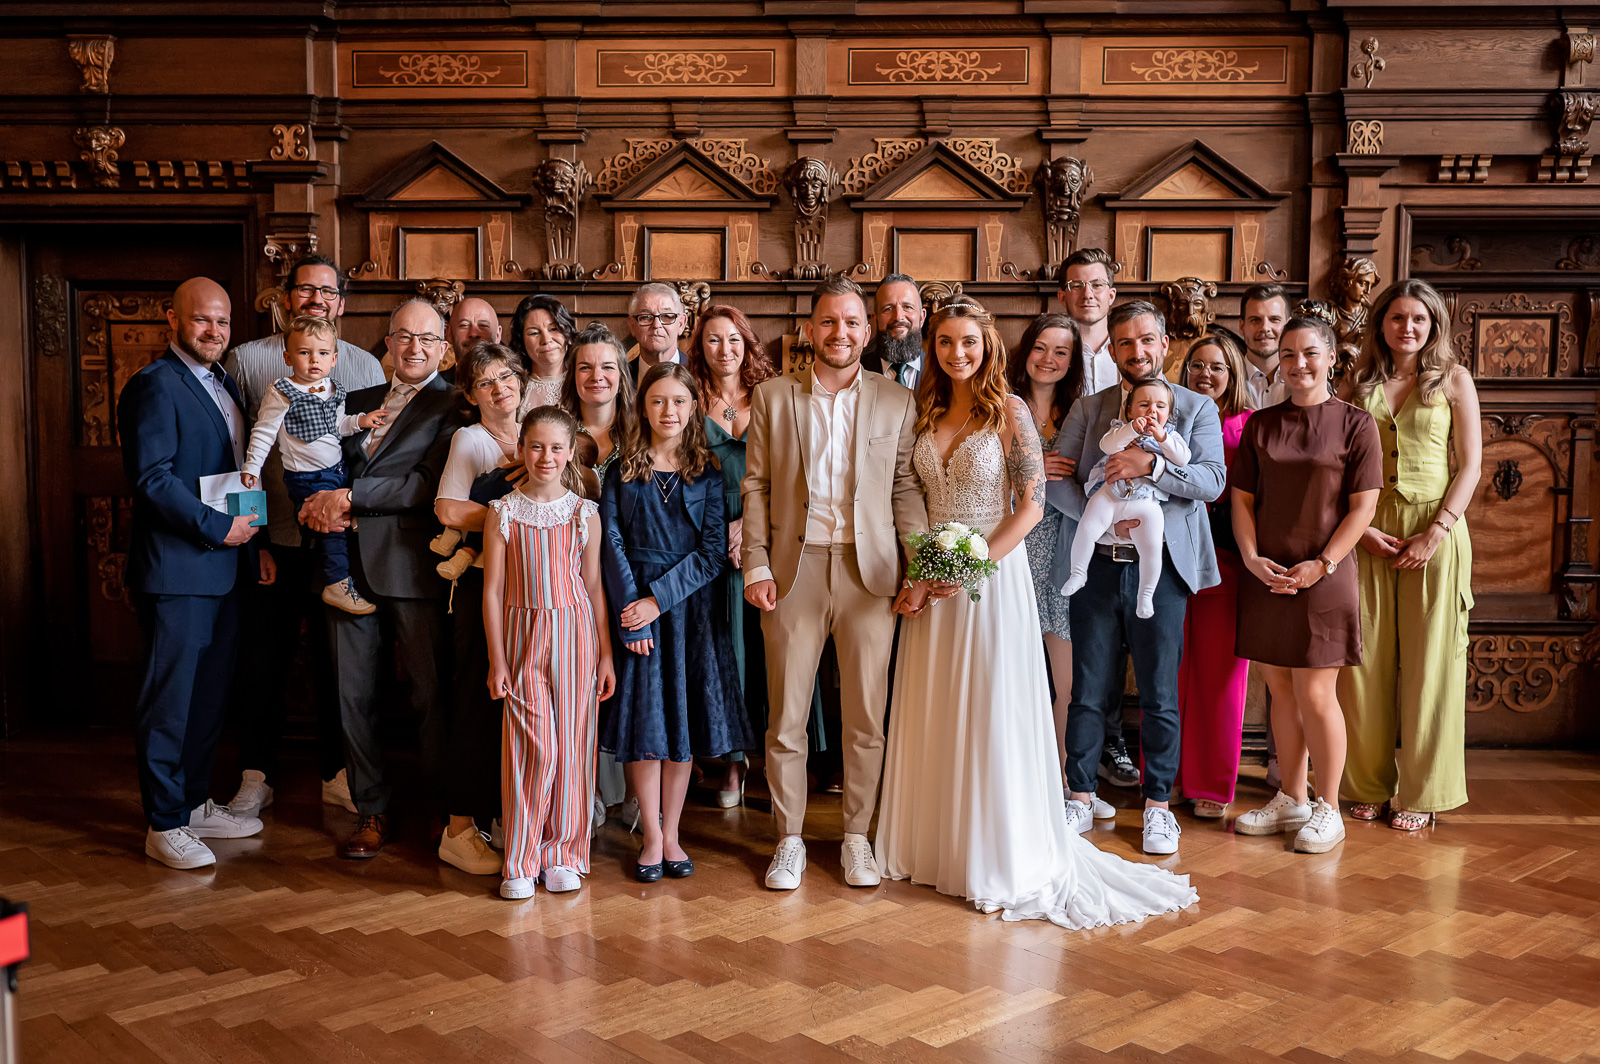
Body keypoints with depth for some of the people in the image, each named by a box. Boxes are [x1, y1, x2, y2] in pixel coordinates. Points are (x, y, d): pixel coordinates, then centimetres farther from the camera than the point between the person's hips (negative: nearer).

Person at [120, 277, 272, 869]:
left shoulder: (224, 386, 17)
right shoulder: (155, 385, -11)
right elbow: (152, 477, -19)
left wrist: (254, 545, 14)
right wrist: (218, 528, -17)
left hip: (223, 567, 9)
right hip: (175, 570, -9)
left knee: (210, 692, 15)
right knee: (170, 697, -1)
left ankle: (195, 802, 27)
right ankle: (165, 825, 8)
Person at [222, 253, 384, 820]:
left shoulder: (365, 367, 7)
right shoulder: (247, 360, 2)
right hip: (270, 540, -1)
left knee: (337, 660, 10)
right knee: (262, 662, 6)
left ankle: (336, 773, 24)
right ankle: (256, 778, 21)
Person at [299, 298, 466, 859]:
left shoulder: (453, 406, -1)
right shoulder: (359, 401, 19)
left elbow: (427, 485, -12)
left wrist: (349, 497, -11)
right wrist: (325, 507, -4)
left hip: (412, 565, -5)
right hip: (349, 563, 6)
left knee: (431, 694, 1)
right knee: (353, 695, 8)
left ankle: (443, 808, 16)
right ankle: (372, 809, 21)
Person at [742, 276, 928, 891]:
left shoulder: (896, 402, 7)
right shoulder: (772, 397, 6)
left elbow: (906, 488, 6)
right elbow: (756, 486, 5)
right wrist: (756, 565, -4)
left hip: (869, 573, 0)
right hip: (793, 570, 0)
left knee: (866, 718, 7)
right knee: (786, 717, 5)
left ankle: (857, 837, 23)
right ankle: (789, 840, 20)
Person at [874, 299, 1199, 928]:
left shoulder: (1009, 411, -6)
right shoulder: (925, 414, 9)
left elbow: (1031, 505, -10)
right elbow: (912, 500, 12)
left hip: (993, 575, -5)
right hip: (934, 581, 5)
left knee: (993, 717, -1)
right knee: (932, 716, 9)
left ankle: (1005, 859, 14)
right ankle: (937, 846, 24)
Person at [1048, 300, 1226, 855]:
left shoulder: (1197, 408, 7)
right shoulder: (1087, 410, 10)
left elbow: (1212, 480, -6)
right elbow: (1055, 481, 1)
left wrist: (1151, 464, -21)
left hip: (1160, 567, -1)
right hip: (1097, 564, 1)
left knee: (1160, 697, 5)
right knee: (1088, 693, 7)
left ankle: (1158, 807, 19)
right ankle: (1081, 800, 20)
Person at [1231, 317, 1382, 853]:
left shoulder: (1354, 423, -3)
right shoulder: (1260, 425, 8)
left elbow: (1362, 506, -6)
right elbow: (1242, 498, 7)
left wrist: (1320, 566, -14)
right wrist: (1252, 558, -7)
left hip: (1323, 578, -4)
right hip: (1266, 576, 4)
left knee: (1315, 695, -2)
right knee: (1281, 691, 11)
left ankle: (1328, 809, 13)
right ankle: (1291, 800, 24)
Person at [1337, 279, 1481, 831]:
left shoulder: (1454, 379, 5)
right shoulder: (1360, 383, 10)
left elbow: (1470, 465, 0)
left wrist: (1436, 533, -10)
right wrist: (1362, 528, -6)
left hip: (1435, 528, -2)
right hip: (1368, 530, 2)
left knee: (1427, 660, 0)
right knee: (1366, 656, 2)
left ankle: (1421, 791, 11)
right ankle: (1370, 785, 14)